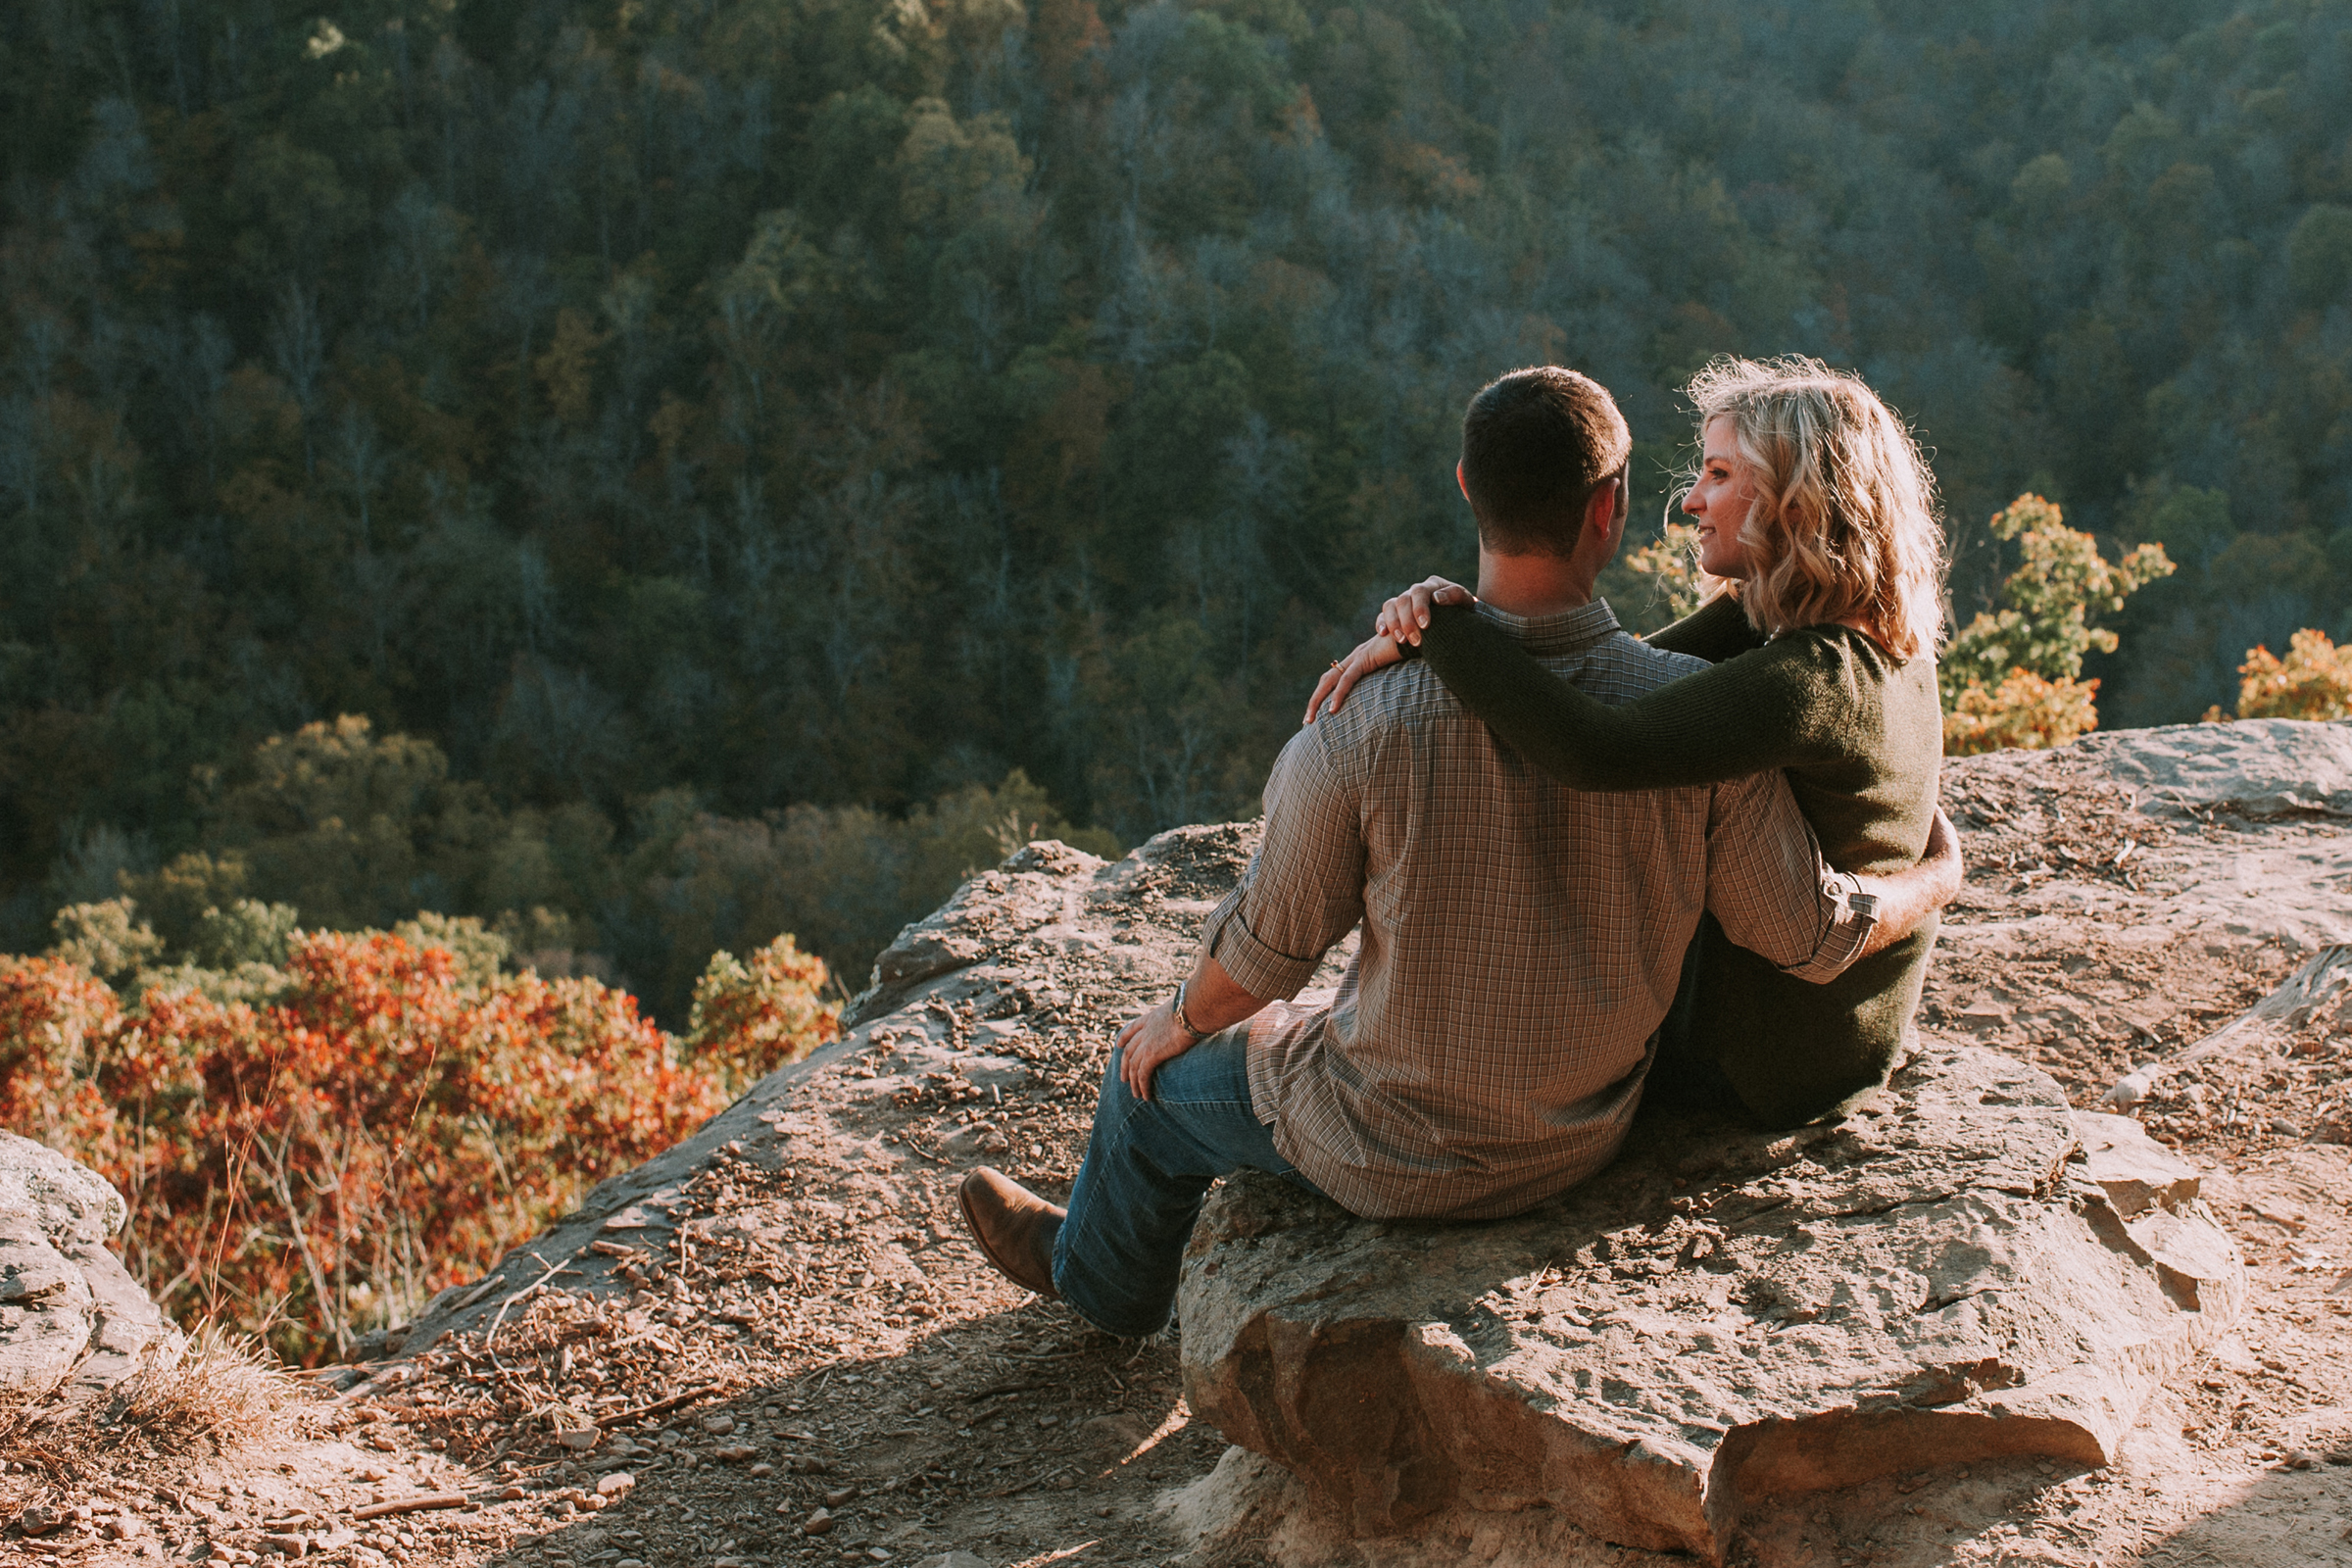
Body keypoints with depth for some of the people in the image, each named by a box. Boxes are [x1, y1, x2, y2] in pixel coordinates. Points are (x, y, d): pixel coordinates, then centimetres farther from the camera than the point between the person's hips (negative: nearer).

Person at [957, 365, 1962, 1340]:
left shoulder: (1363, 730, -30)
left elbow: (1264, 951, -17)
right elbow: (1810, 933, -12)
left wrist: (1178, 1023, 6)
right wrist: (1936, 880, 10)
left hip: (1396, 1148, -4)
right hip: (1587, 1133, 4)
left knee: (1156, 1083, 26)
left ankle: (1100, 1272, 57)